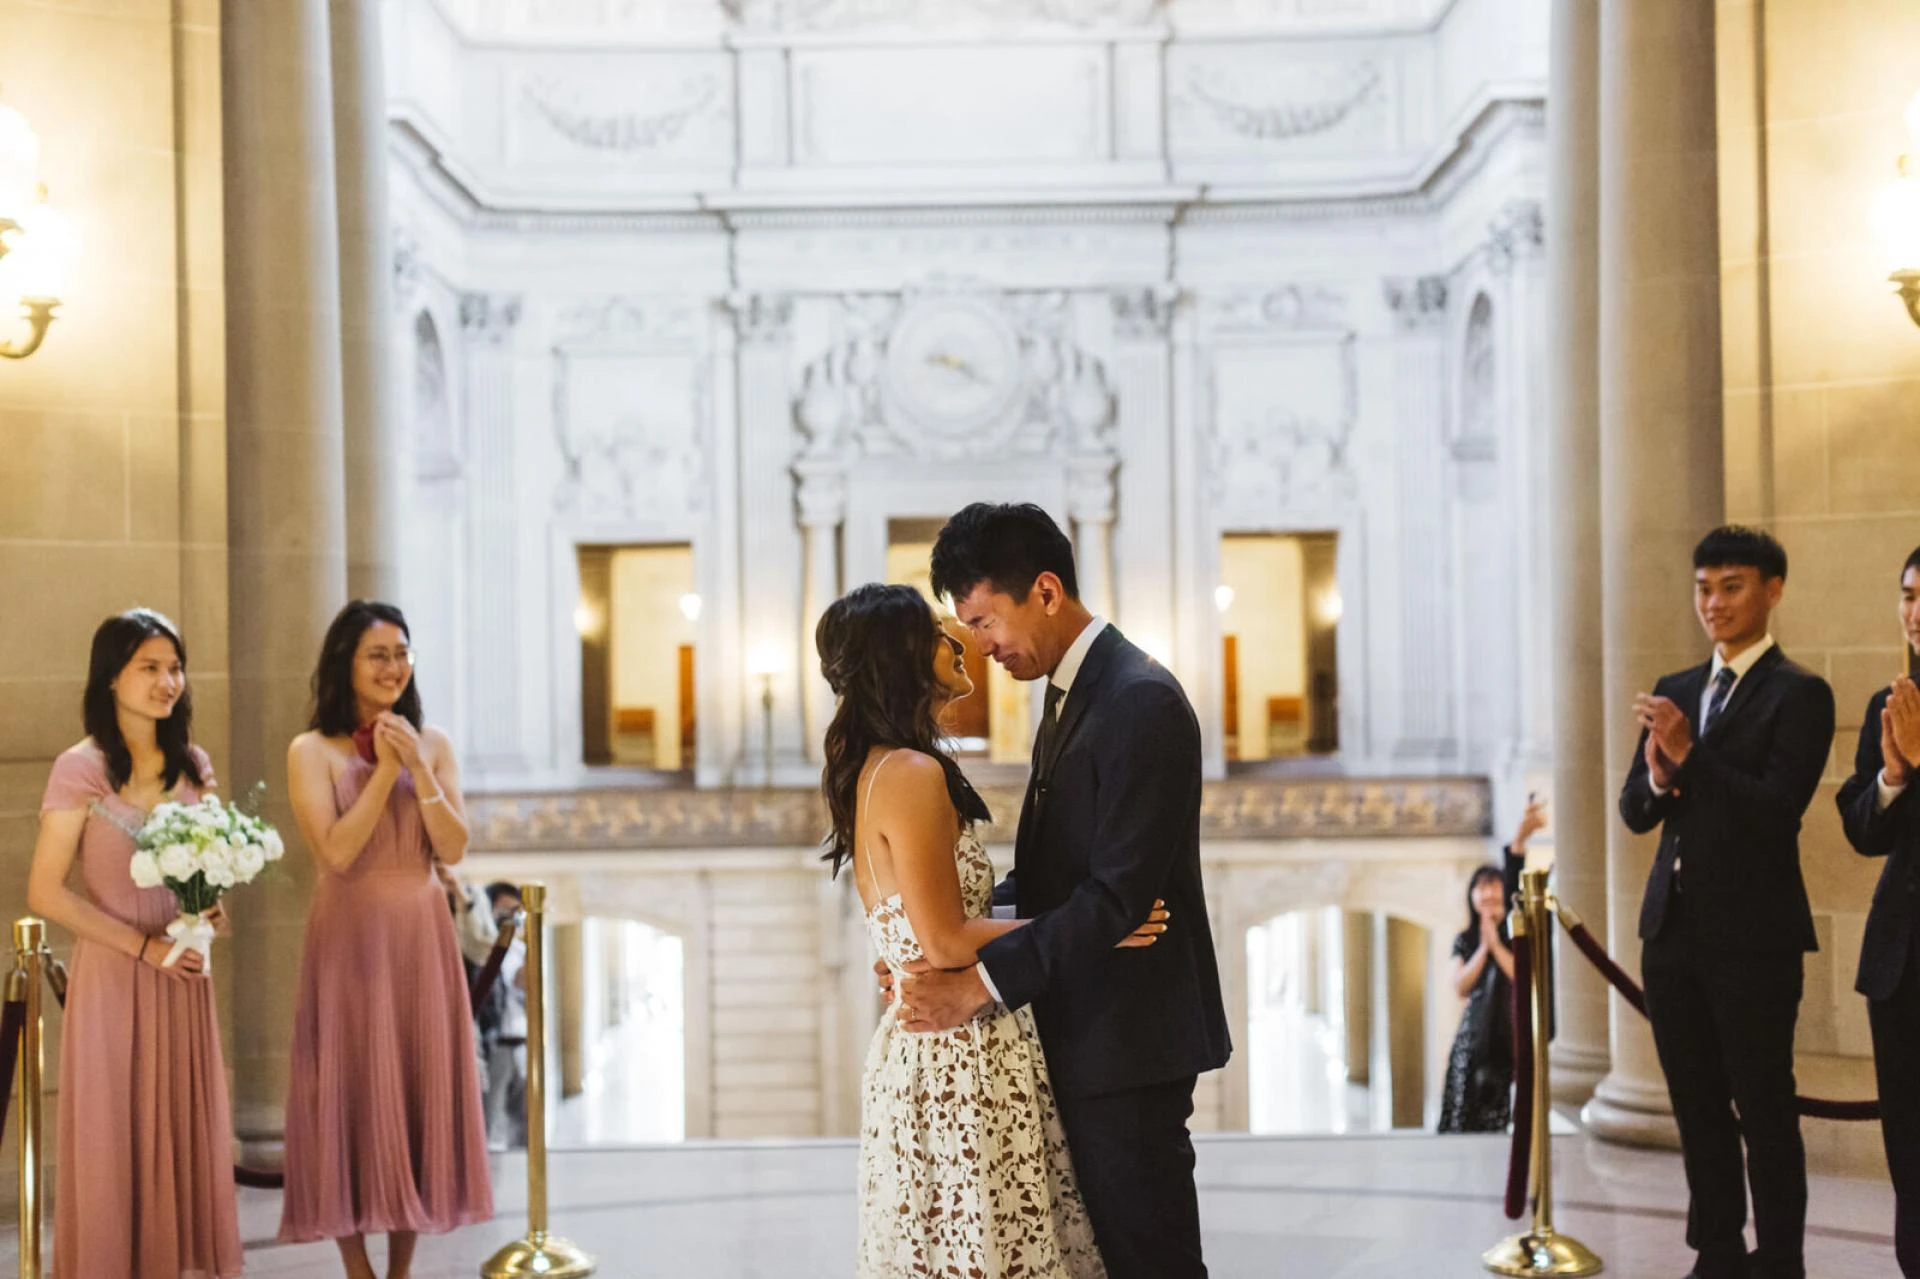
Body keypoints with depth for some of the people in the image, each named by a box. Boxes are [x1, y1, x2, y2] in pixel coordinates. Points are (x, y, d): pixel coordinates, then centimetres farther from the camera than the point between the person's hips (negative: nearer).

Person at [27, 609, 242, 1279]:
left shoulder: (193, 765, 6)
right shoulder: (80, 769, -9)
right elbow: (45, 893, -11)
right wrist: (143, 945, -13)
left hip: (183, 976, 5)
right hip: (112, 975, -5)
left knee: (183, 1131, 8)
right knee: (113, 1138, 2)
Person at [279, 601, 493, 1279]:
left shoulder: (433, 744, 7)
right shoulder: (313, 751, -4)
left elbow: (453, 849, -1)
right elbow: (337, 851, -15)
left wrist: (417, 771, -12)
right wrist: (384, 770, -14)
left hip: (421, 937, 4)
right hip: (350, 938, -4)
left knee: (419, 1089, 6)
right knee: (353, 1092, -2)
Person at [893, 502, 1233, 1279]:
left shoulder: (1142, 702, -18)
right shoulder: (1067, 696, 14)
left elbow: (1119, 894, -24)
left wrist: (981, 982, -22)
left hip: (1127, 1040, -9)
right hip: (1084, 1038, 10)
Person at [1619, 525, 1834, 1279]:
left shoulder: (1798, 695, -6)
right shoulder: (1673, 692, 13)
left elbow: (1778, 809, -16)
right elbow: (1633, 813, 11)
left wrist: (1689, 753, -21)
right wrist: (1658, 777, -10)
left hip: (1752, 935, -6)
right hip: (1673, 929, 6)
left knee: (1764, 1110, -1)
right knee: (1697, 1106, 12)